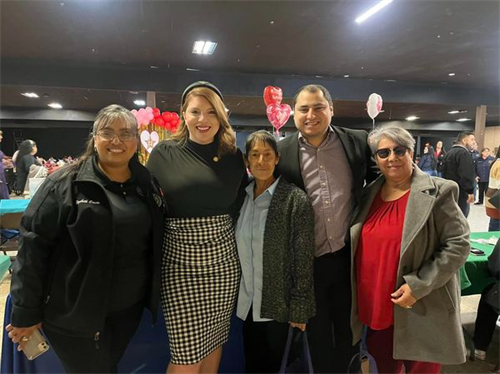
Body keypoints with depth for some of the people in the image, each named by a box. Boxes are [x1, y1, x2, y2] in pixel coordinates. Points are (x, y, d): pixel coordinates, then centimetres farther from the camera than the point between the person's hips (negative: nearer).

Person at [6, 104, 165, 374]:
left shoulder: (147, 184, 3)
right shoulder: (65, 183, -12)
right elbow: (33, 246, -11)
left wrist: (152, 297, 6)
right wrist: (26, 312, -8)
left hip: (130, 309, 4)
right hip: (75, 313, -4)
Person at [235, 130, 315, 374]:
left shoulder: (295, 200, -17)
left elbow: (303, 260, -14)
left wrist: (299, 309, -11)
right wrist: (238, 294, 10)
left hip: (278, 302, -4)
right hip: (247, 301, 5)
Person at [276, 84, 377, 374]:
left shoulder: (358, 141, -4)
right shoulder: (282, 152, -6)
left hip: (350, 254, 1)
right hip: (310, 260, -1)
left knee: (349, 329, 21)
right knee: (317, 332, 19)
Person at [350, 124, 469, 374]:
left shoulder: (437, 193, -11)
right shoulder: (369, 194, 4)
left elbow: (458, 245, -13)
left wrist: (418, 285, -19)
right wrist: (363, 295, 6)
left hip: (420, 309, -4)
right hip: (375, 305, 5)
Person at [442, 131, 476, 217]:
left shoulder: (450, 152, 17)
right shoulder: (464, 153, -15)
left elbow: (445, 172, 22)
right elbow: (467, 175, -25)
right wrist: (470, 191, -21)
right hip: (460, 193, -10)